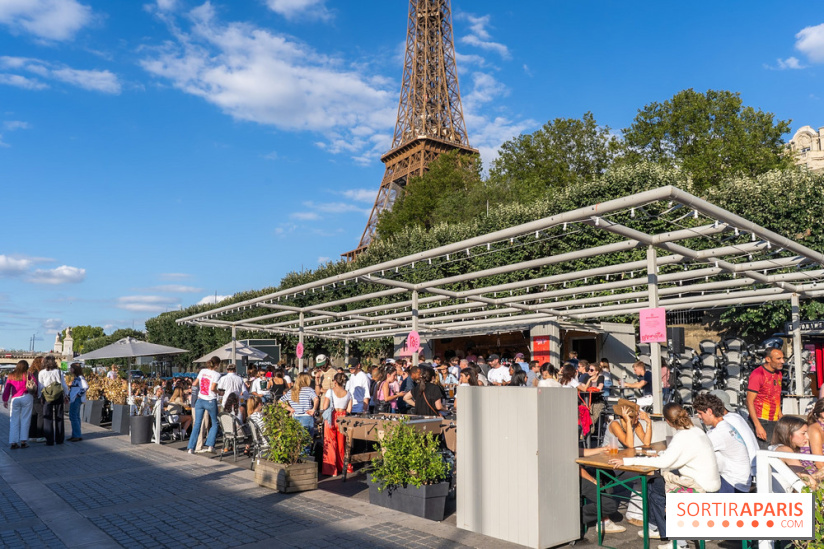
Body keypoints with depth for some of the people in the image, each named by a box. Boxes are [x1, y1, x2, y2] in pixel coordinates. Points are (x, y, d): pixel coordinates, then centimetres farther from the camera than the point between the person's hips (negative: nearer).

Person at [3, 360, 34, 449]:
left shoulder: (11, 376, 9)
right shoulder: (27, 374, 3)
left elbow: (6, 389, 9)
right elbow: (35, 384, -2)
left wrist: (5, 400, 16)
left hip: (14, 399, 2)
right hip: (26, 398, -2)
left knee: (14, 420, 7)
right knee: (25, 419, 3)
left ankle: (13, 442, 3)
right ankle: (23, 441, 0)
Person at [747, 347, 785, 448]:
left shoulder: (778, 374, 13)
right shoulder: (757, 374, -12)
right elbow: (749, 401, -15)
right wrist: (758, 426, -20)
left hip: (775, 421, 8)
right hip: (761, 421, -8)